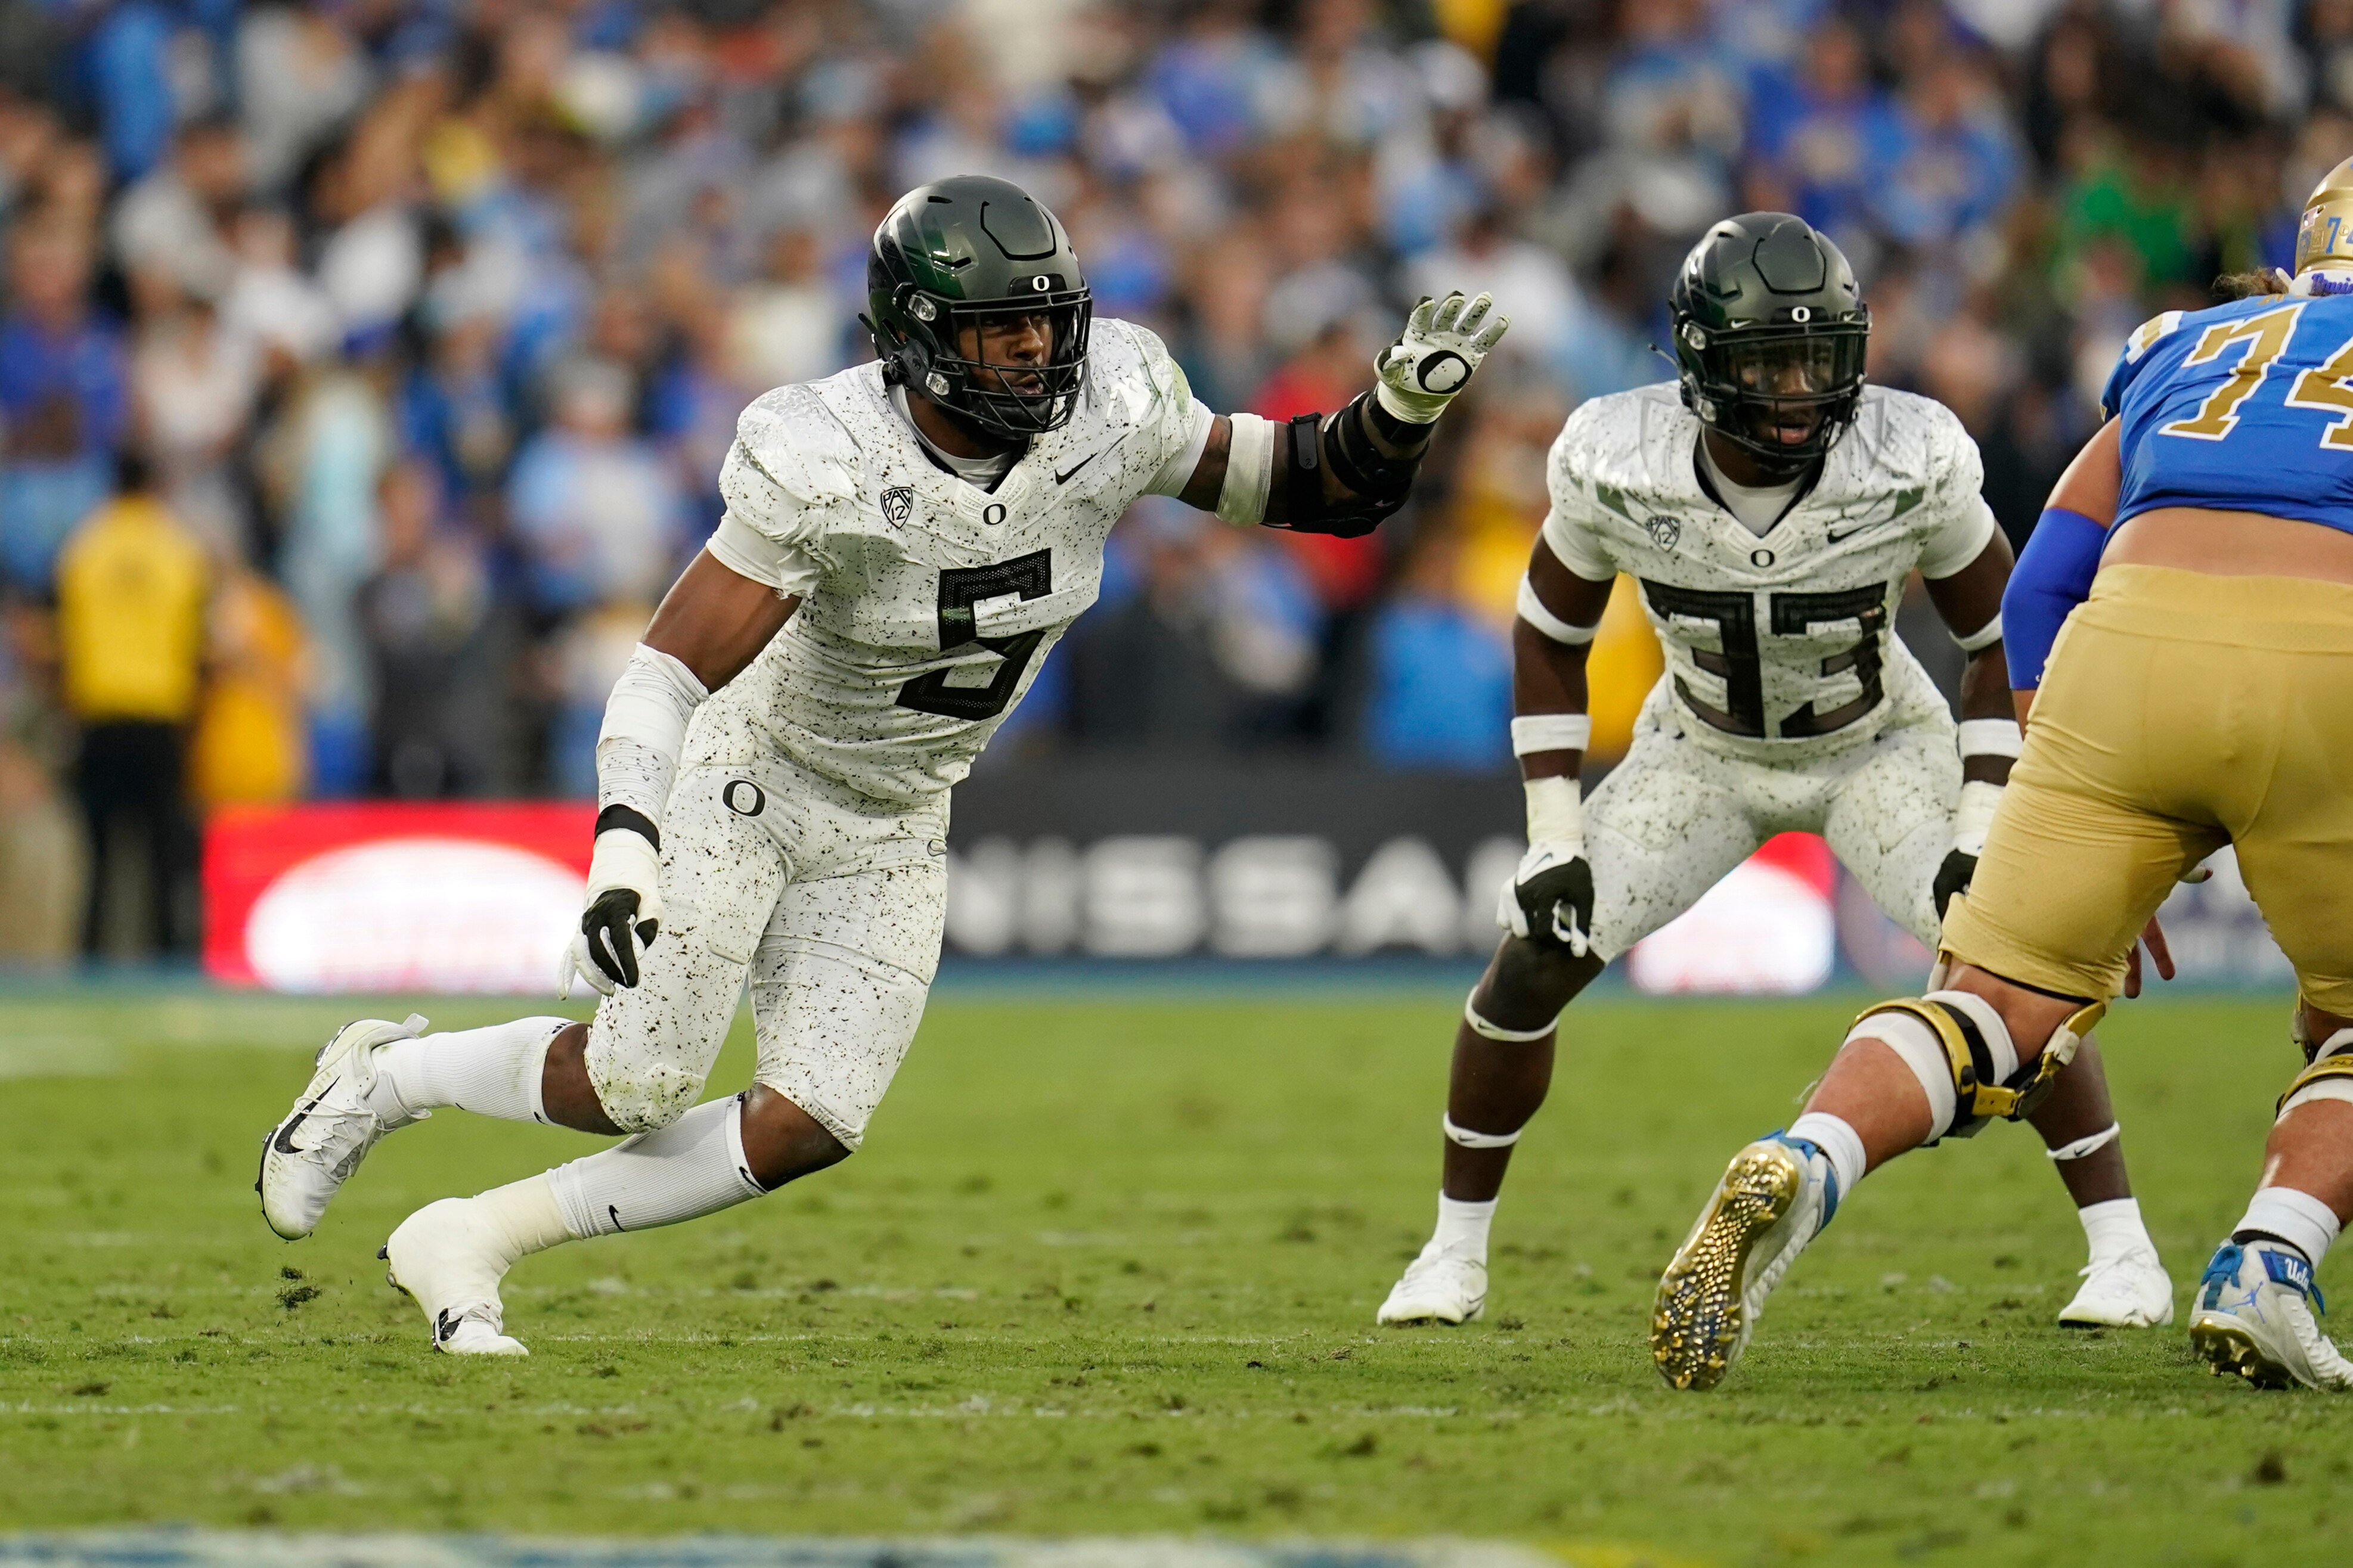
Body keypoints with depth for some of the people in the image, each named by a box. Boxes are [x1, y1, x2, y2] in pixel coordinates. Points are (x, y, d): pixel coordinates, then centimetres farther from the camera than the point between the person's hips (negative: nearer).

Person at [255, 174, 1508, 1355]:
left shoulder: (1111, 416, -17)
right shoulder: (829, 468, -30)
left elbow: (1289, 483, -3)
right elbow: (672, 669, -30)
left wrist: (1402, 407, -23)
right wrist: (623, 846, -44)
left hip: (889, 836, 5)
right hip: (747, 782, -5)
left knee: (808, 1129, -6)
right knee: (642, 1085, -9)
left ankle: (466, 1243, 9)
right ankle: (382, 1078, 21)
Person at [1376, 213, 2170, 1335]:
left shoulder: (1913, 463, -31)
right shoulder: (1614, 464, -27)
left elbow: (2002, 636, -14)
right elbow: (1550, 637, -8)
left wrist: (1980, 832, -20)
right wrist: (1553, 839, -13)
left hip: (1879, 746, -1)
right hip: (1703, 749, 1)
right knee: (1532, 961, -8)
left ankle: (2121, 1250, -6)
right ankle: (1454, 1252, 11)